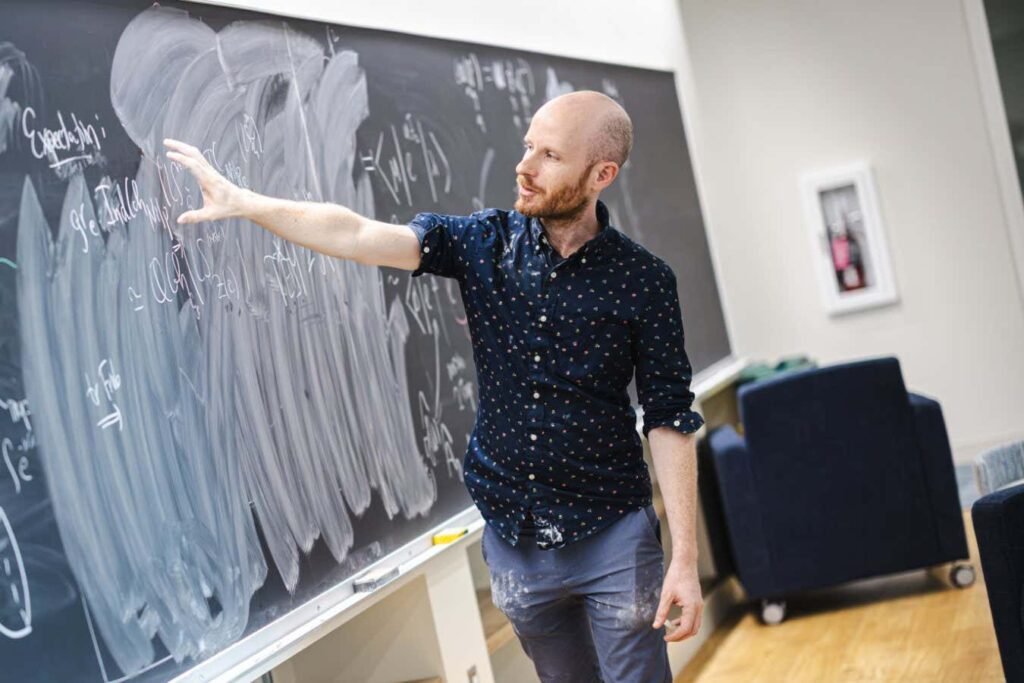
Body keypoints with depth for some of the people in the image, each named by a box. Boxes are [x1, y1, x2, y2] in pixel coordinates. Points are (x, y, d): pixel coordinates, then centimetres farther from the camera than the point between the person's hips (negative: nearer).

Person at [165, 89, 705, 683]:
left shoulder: (643, 280, -10)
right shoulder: (483, 243, -3)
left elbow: (670, 419, -9)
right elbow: (361, 237, -13)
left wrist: (685, 559, -12)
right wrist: (239, 201, -23)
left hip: (612, 539, -3)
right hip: (511, 537, 3)